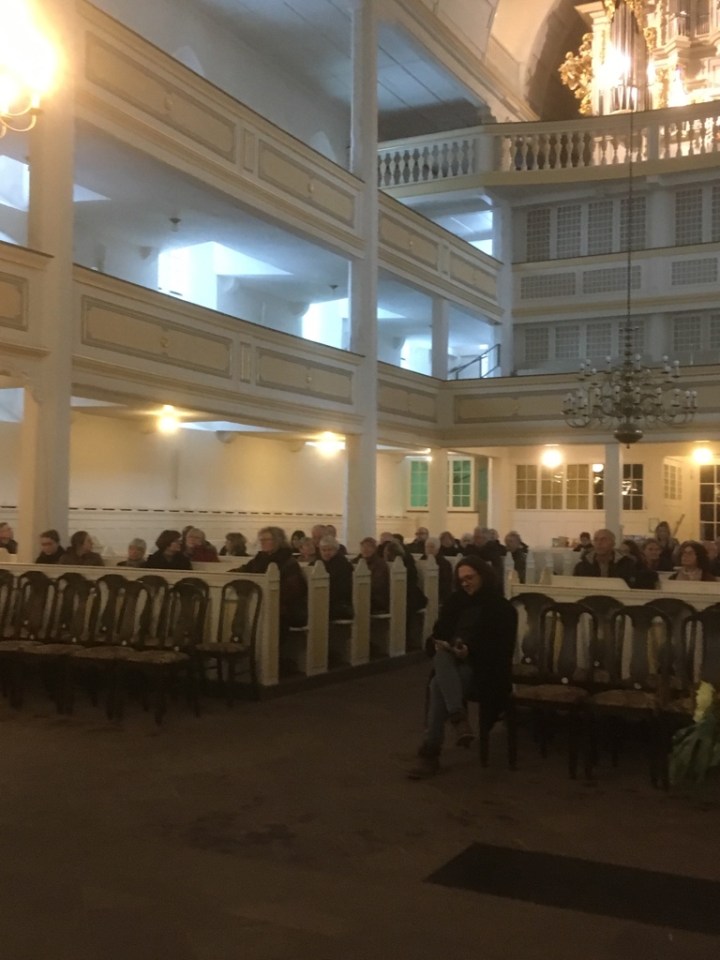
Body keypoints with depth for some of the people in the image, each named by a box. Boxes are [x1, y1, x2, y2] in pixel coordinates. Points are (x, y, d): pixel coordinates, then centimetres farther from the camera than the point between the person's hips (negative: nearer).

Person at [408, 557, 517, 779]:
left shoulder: (502, 609, -1)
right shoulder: (455, 602, 13)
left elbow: (501, 651, -8)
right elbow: (438, 633, 12)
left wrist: (470, 652, -23)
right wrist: (438, 644, -13)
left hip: (483, 671, -4)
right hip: (452, 665, 5)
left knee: (438, 684, -33)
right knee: (442, 657, -35)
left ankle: (430, 753, -34)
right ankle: (459, 718, -48)